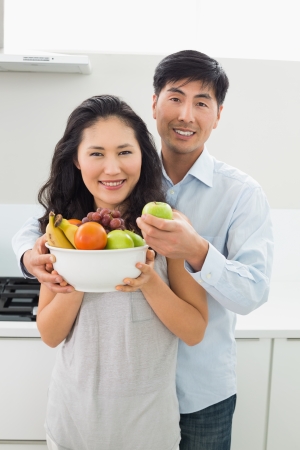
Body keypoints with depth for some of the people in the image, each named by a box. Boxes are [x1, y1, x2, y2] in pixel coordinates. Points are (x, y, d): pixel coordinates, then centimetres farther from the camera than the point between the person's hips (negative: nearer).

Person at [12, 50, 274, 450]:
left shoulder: (242, 193, -12)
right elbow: (37, 225, -1)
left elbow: (253, 293, -20)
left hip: (203, 391, -1)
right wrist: (32, 256, -25)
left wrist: (198, 252, -40)